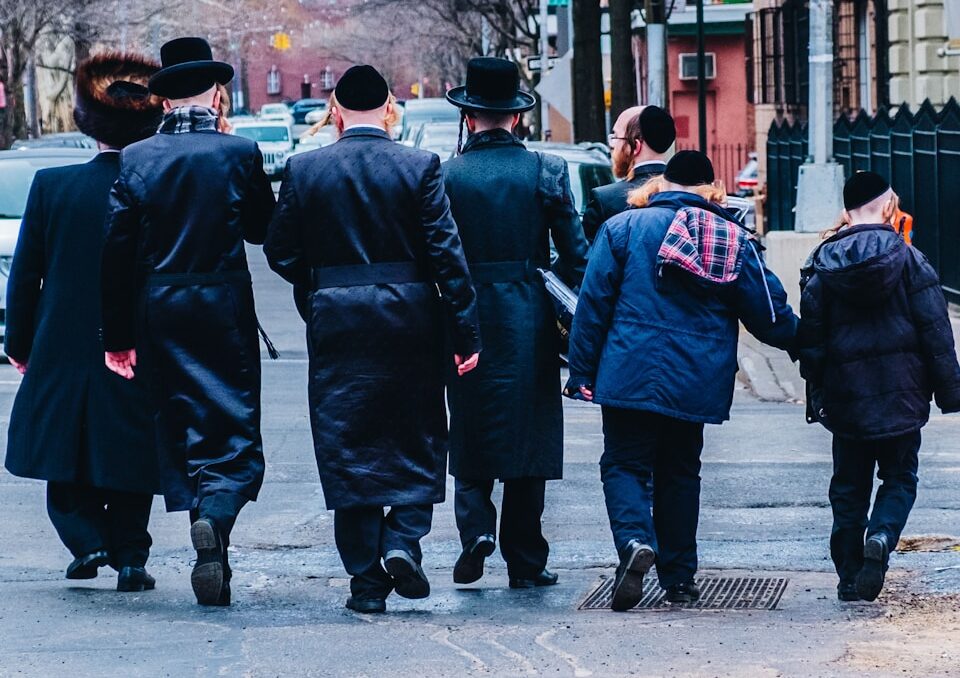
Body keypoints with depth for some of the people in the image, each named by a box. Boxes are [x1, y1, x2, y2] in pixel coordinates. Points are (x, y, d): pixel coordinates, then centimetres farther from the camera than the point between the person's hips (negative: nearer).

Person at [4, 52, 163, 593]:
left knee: (66, 457, 16)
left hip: (64, 348, 0)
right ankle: (131, 556, 10)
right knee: (128, 464, 11)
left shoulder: (51, 186, -8)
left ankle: (87, 538, 3)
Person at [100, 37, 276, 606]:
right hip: (224, 307, -2)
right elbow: (264, 228, 4)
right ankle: (217, 512, -26)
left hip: (159, 312, 3)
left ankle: (213, 562, 12)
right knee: (235, 427, 3)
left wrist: (118, 336, 3)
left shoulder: (136, 159, 0)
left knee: (184, 431, 10)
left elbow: (116, 251, -1)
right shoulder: (239, 153, -6)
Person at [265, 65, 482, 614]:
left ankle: (366, 579, 5)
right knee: (418, 440, 15)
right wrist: (467, 332, -5)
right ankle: (404, 539, -4)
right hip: (410, 321, -1)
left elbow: (282, 253, 2)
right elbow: (447, 253, -8)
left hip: (336, 323, 1)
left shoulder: (304, 171, -1)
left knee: (349, 449, 6)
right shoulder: (421, 167, -5)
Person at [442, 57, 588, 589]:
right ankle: (525, 561, 11)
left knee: (470, 438, 14)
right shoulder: (546, 170, -3)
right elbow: (574, 252, -2)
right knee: (527, 437, 8)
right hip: (530, 323, 0)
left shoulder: (446, 176, -4)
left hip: (468, 322, 0)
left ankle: (475, 525, -8)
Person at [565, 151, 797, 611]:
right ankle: (679, 578, 17)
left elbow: (592, 304, -1)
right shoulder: (735, 241, 7)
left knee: (625, 465, 4)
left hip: (630, 378, -2)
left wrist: (582, 374, 3)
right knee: (679, 472, 15)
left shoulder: (623, 228, 1)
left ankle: (635, 541, -24)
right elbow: (771, 316, 9)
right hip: (697, 385, 3)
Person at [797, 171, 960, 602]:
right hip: (900, 395, -2)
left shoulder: (823, 266, 2)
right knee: (899, 477, 11)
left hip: (845, 399, 2)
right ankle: (882, 536, -18)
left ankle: (849, 577, 12)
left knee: (849, 485, 12)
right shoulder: (908, 260, -5)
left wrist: (815, 396, 13)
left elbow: (810, 337, 5)